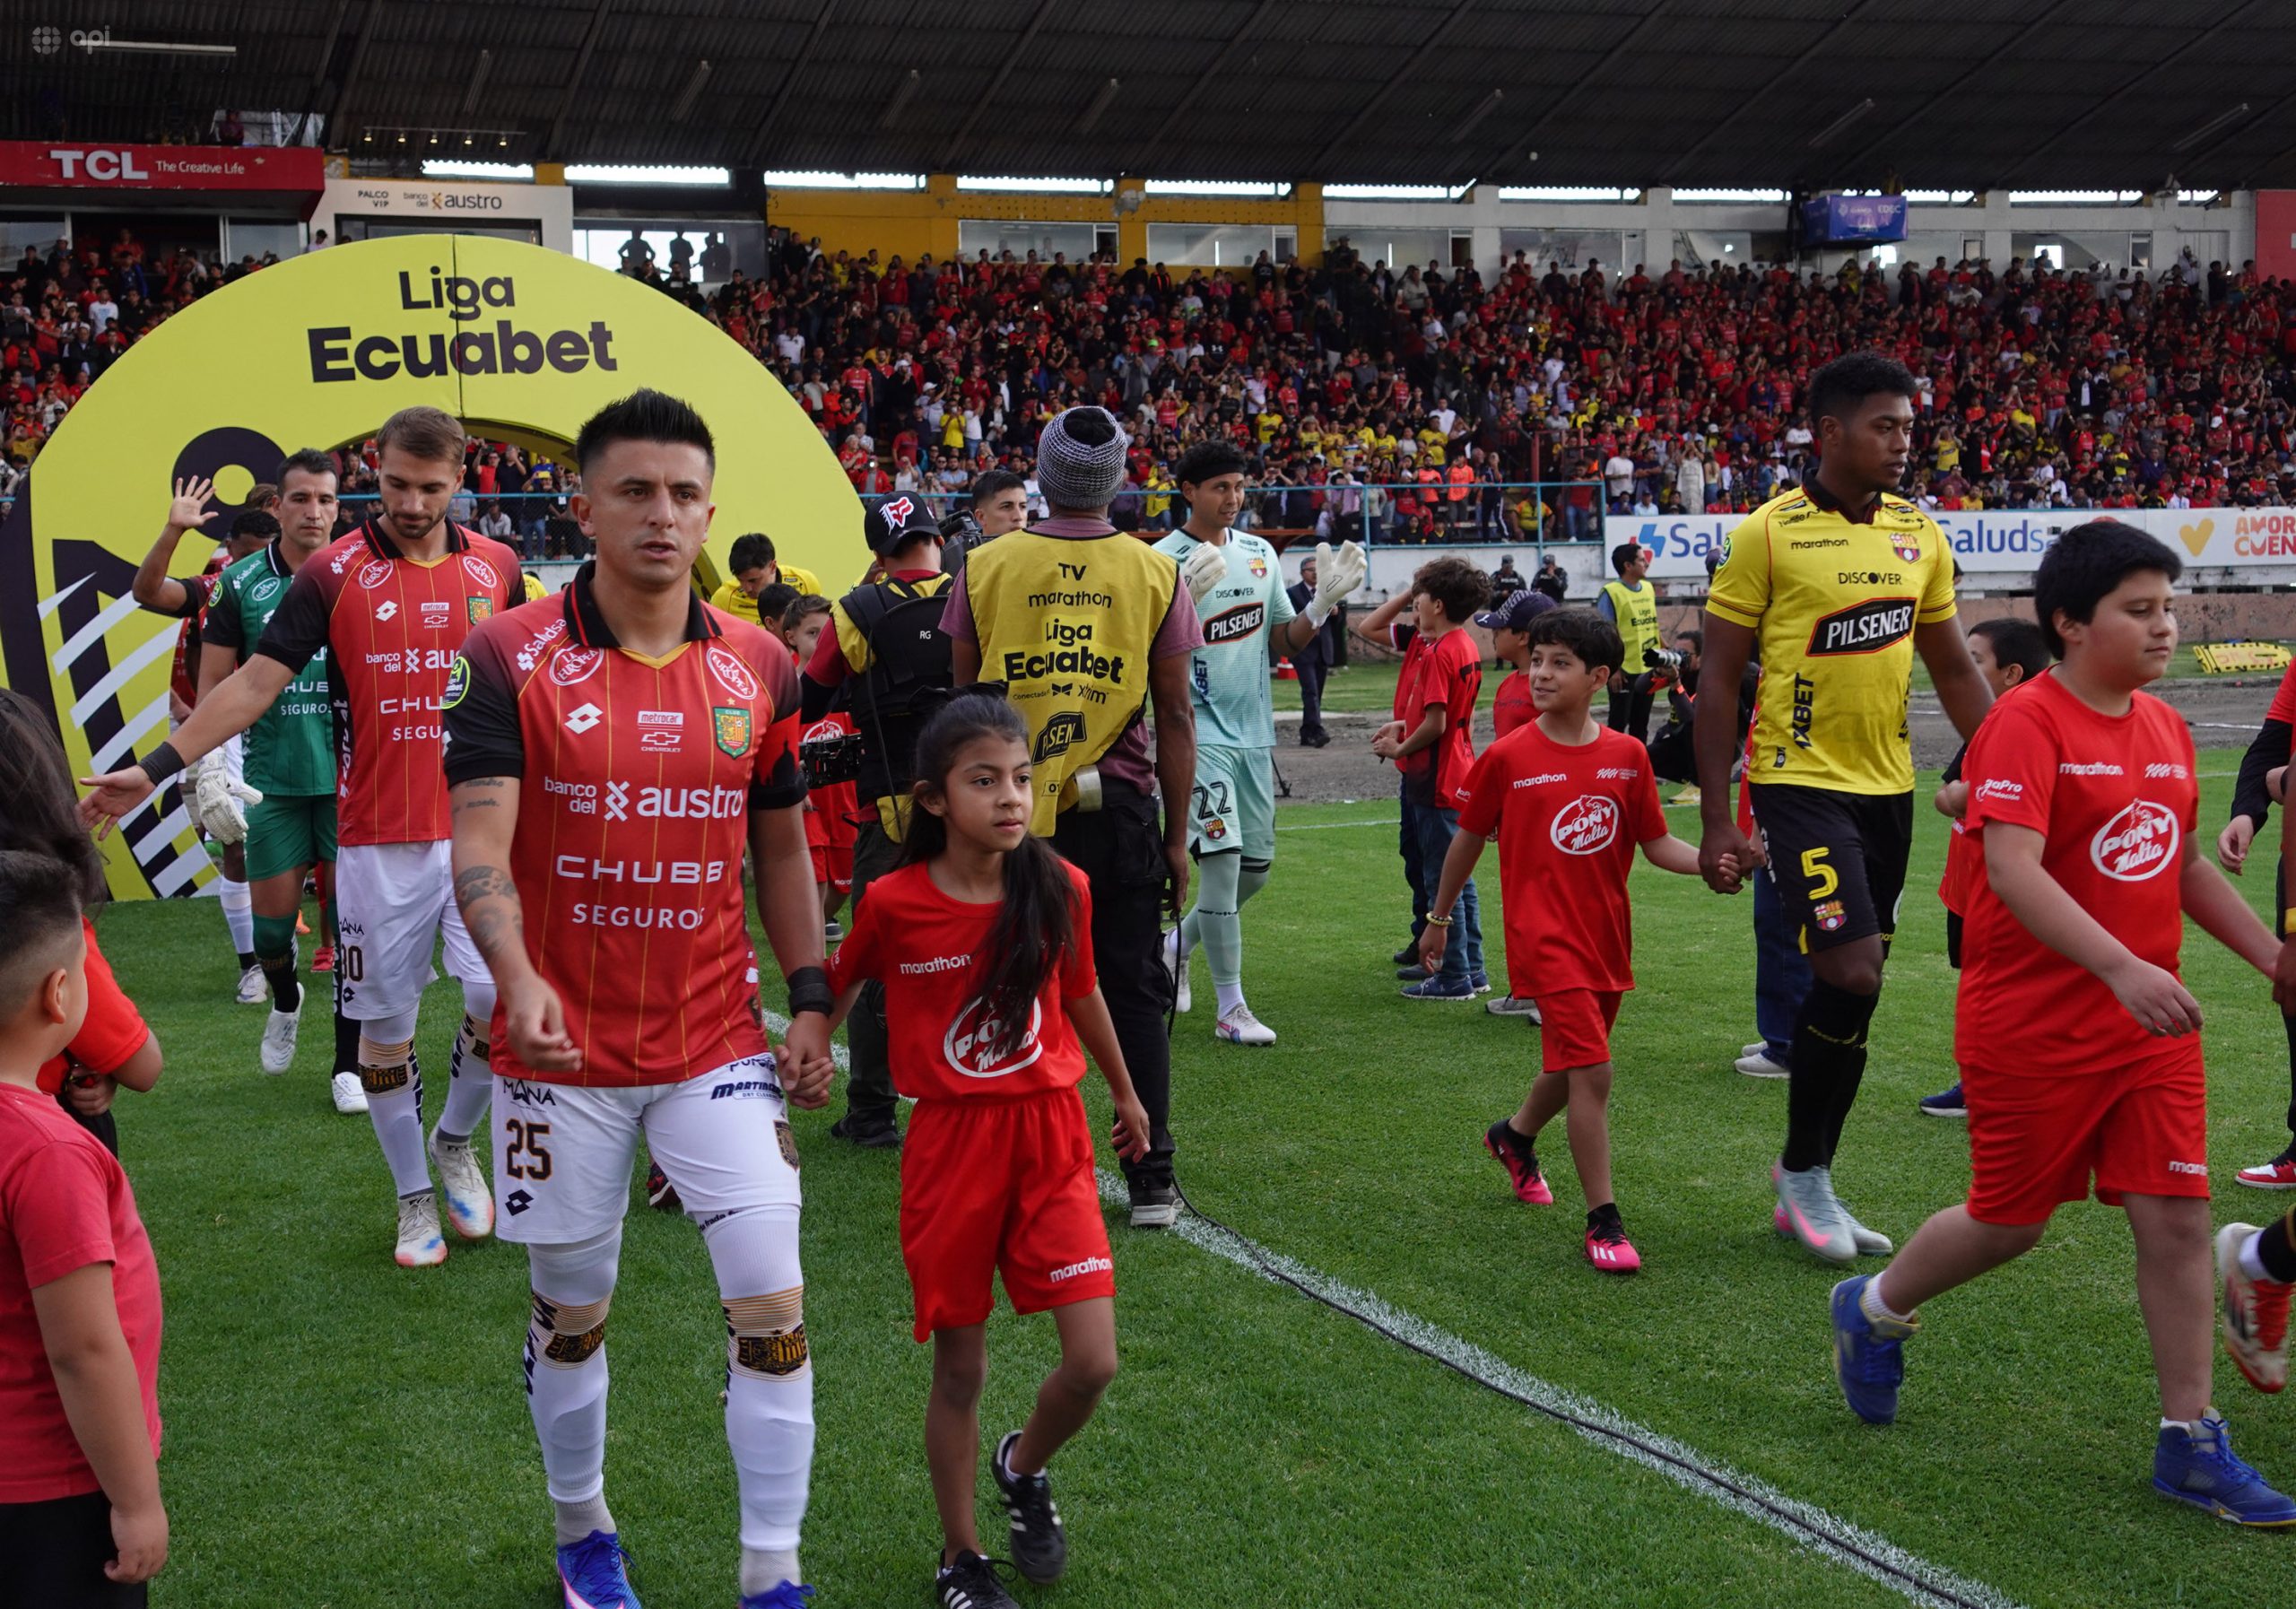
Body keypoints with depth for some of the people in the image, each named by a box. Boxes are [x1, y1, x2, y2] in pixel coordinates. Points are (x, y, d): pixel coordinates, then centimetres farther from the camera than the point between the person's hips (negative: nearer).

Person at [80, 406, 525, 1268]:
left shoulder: (496, 566, 5)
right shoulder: (332, 573, -3)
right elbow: (256, 681, -5)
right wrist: (154, 768, -12)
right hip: (377, 840, -1)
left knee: (500, 996, -8)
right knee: (385, 1024, 5)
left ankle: (455, 1142, 21)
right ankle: (415, 1197, 22)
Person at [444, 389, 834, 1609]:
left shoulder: (759, 668, 2)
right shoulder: (510, 659, -8)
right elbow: (478, 842, -16)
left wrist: (809, 1004, 5)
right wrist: (517, 977, -34)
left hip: (719, 1046, 2)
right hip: (563, 1049, -1)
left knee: (773, 1304, -5)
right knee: (570, 1314, 14)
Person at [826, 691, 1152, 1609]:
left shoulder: (1061, 888, -5)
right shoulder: (894, 903, -12)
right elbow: (836, 991, 7)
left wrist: (1126, 1096, 26)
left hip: (1052, 1138, 2)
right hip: (950, 1145, -2)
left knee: (1094, 1363, -5)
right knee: (960, 1370, 7)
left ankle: (1023, 1467, 28)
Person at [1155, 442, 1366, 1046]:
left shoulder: (1261, 554, 10)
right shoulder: (1163, 561, -8)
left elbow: (1283, 641, 16)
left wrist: (1325, 601, 0)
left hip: (1255, 732, 6)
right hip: (1198, 730, -6)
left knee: (1256, 867, 11)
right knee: (1223, 856, -13)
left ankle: (1178, 942, 36)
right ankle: (1231, 1009, -4)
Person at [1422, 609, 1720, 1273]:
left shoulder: (1627, 756, 0)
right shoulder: (1507, 758, -8)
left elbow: (1656, 843, 5)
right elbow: (1469, 839, 4)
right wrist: (1438, 917, 12)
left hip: (1608, 938, 5)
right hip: (1545, 938, -5)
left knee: (1572, 1066, 20)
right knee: (1591, 1070, -15)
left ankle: (1514, 1136, 51)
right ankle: (1604, 1222, -7)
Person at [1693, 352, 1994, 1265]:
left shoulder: (1920, 534, 7)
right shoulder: (1769, 534, -9)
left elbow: (1955, 670, 15)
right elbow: (1717, 682, -8)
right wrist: (1716, 821, -12)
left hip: (1888, 787, 6)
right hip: (1802, 781, -6)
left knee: (1854, 993, 10)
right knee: (1850, 973, -15)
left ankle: (1810, 1186, 24)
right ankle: (1802, 1170, 7)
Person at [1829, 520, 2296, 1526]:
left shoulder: (2166, 728, 8)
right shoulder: (2027, 724, -16)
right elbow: (2011, 866, -29)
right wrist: (2123, 967, -37)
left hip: (2150, 1027, 6)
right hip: (2032, 1025, -6)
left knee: (2176, 1218, 2)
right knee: (2011, 1223, 8)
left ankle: (2190, 1445, 14)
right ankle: (1874, 1312, 35)